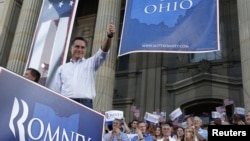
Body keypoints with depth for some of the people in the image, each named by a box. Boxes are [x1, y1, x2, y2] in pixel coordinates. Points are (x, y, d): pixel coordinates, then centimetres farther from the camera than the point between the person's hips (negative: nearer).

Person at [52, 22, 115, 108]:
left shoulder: (90, 63, 19)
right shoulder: (62, 68, 23)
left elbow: (103, 52, 2)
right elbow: (56, 90, 19)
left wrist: (109, 36, -16)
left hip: (85, 104, -1)